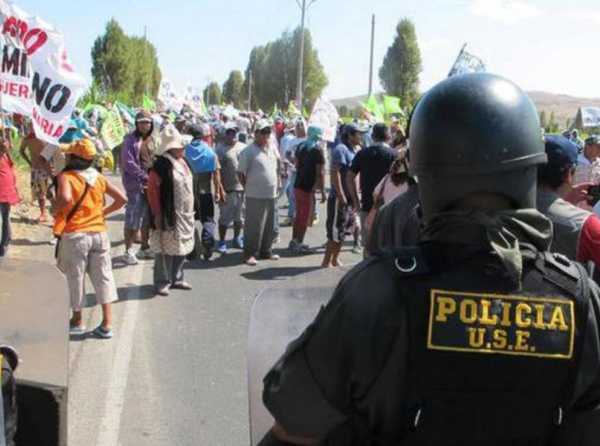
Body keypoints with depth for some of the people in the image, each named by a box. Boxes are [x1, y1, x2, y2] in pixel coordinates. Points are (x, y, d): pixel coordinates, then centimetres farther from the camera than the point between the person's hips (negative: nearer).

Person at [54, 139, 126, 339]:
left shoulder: (66, 176, -9)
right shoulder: (99, 178, 6)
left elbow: (66, 198, -29)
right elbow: (122, 199, 6)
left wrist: (58, 210, -10)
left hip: (74, 234, -4)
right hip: (99, 232, 4)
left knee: (76, 278, 11)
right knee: (103, 277, 8)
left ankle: (77, 321, 24)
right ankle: (107, 323, 7)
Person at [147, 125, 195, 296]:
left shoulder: (182, 162, 12)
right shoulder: (161, 165, -15)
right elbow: (153, 190, -16)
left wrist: (190, 210, 20)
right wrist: (157, 214, -17)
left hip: (185, 215, 9)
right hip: (169, 215, -8)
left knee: (182, 247, 15)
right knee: (166, 249, -2)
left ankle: (176, 278, 28)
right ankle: (162, 282, 9)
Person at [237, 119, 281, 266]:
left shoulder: (272, 148, 11)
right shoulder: (248, 151, -9)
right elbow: (241, 173, -7)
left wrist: (276, 185, 15)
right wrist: (249, 188, -4)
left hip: (271, 194, 7)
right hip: (255, 196, -7)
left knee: (269, 226, 14)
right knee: (253, 226, -2)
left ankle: (266, 252, 26)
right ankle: (249, 254, 7)